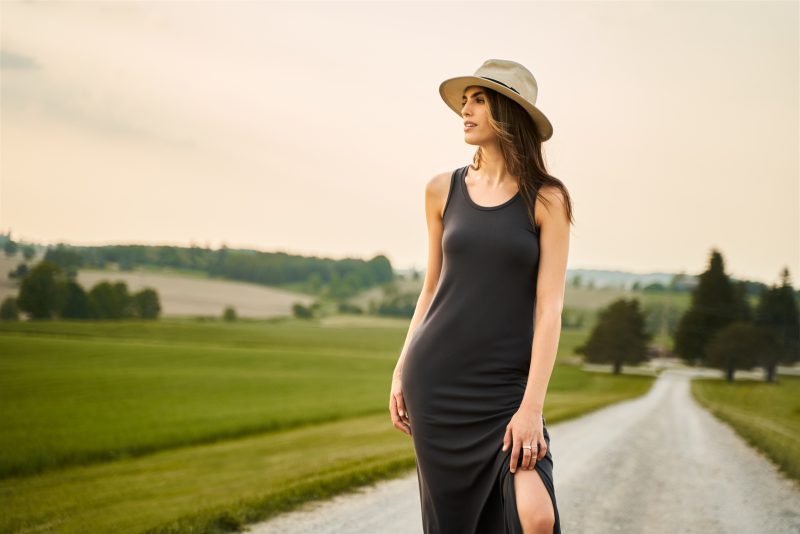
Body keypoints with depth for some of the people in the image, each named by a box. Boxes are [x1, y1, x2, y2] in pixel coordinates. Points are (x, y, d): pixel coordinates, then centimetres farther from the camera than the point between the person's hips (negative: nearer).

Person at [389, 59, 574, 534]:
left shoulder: (546, 199, -4)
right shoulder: (443, 190, 6)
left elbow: (549, 308, -9)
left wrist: (532, 406, -16)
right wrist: (401, 370, 9)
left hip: (507, 384, -2)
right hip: (438, 375, 2)